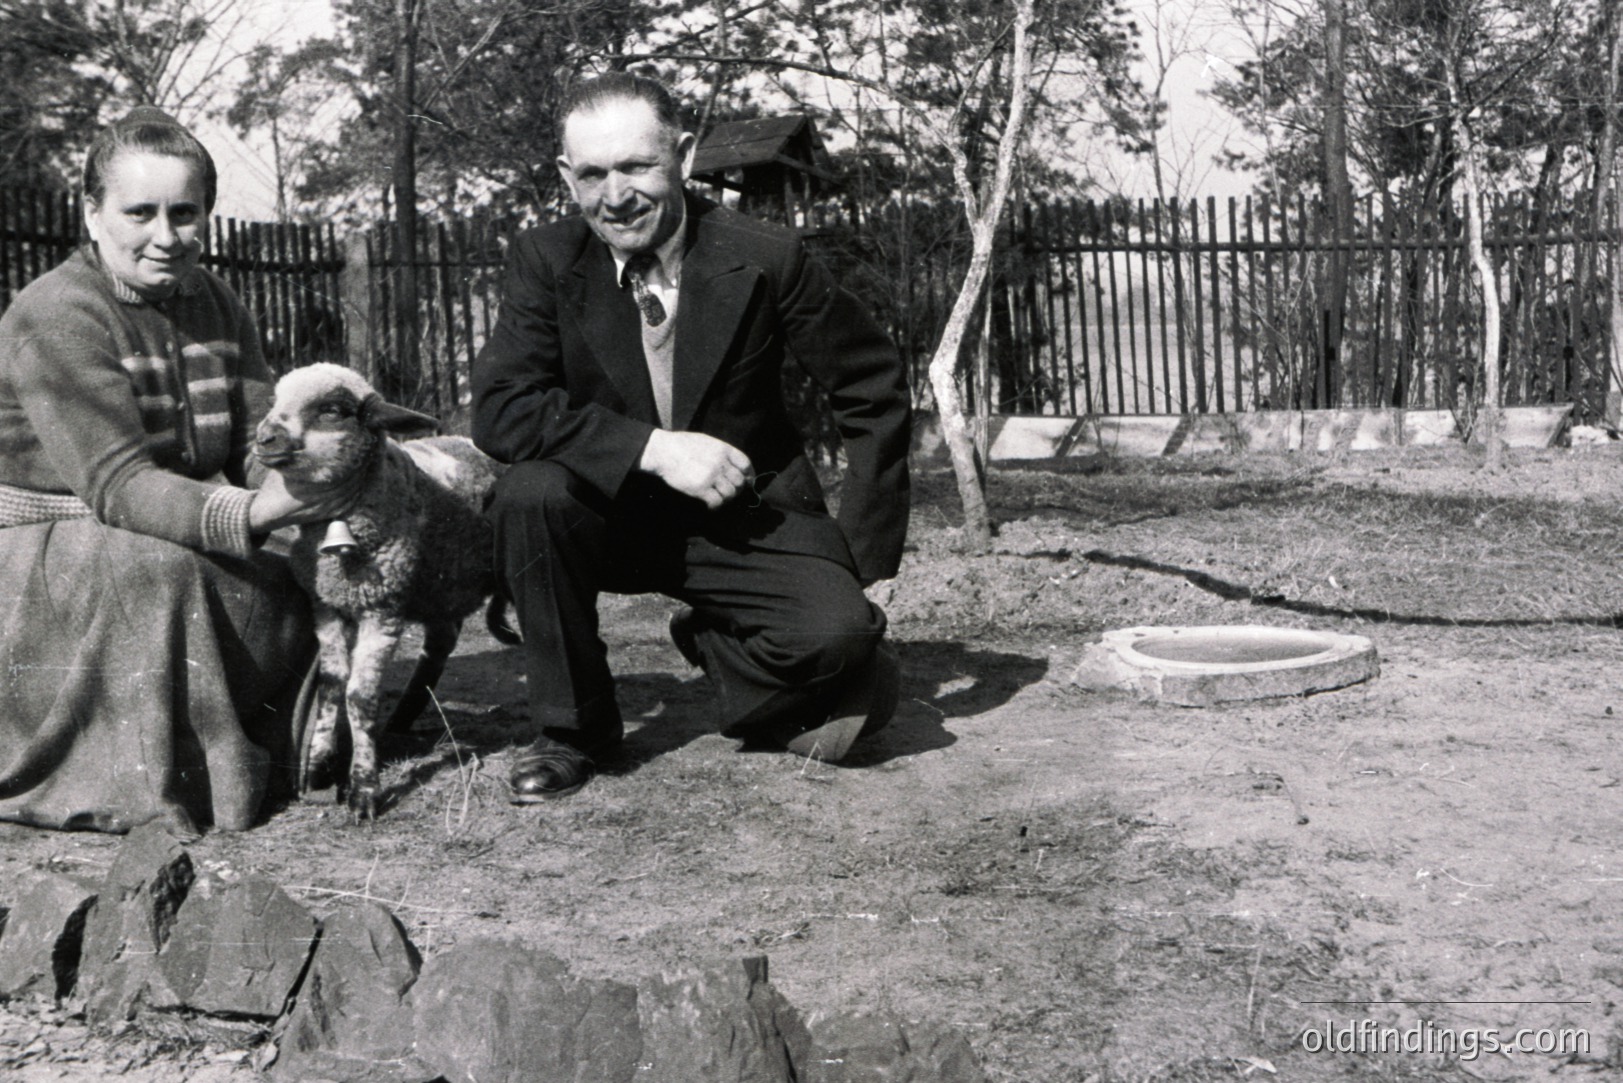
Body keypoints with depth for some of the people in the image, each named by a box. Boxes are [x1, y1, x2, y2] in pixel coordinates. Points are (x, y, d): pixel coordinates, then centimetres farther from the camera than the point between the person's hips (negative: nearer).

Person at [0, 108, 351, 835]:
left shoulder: (215, 305, 5)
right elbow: (117, 484, -28)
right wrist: (246, 513, -44)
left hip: (169, 541, 6)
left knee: (299, 577, -17)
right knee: (155, 570, -35)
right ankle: (147, 788, -22)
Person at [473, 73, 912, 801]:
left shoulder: (765, 260, -12)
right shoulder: (548, 262, -8)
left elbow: (874, 390, -4)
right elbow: (498, 407, -18)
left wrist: (867, 556, -8)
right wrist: (653, 448, -28)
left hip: (748, 519, -1)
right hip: (614, 515, 2)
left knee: (840, 636, -28)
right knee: (530, 493, -30)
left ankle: (716, 645, 10)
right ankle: (573, 727, -7)